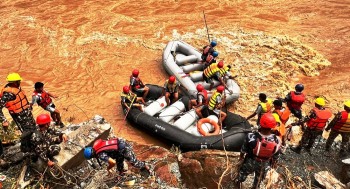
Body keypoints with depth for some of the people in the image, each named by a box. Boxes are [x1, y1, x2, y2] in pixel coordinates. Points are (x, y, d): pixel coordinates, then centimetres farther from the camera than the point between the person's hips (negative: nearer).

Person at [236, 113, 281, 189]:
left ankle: (238, 182, 60)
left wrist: (241, 155, 8)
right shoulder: (276, 141, -32)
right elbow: (276, 156, -12)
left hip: (250, 162, 0)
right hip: (264, 165, 0)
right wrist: (274, 163, 11)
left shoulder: (251, 136, -36)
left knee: (243, 172, 33)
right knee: (259, 178, 33)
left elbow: (244, 149, -16)